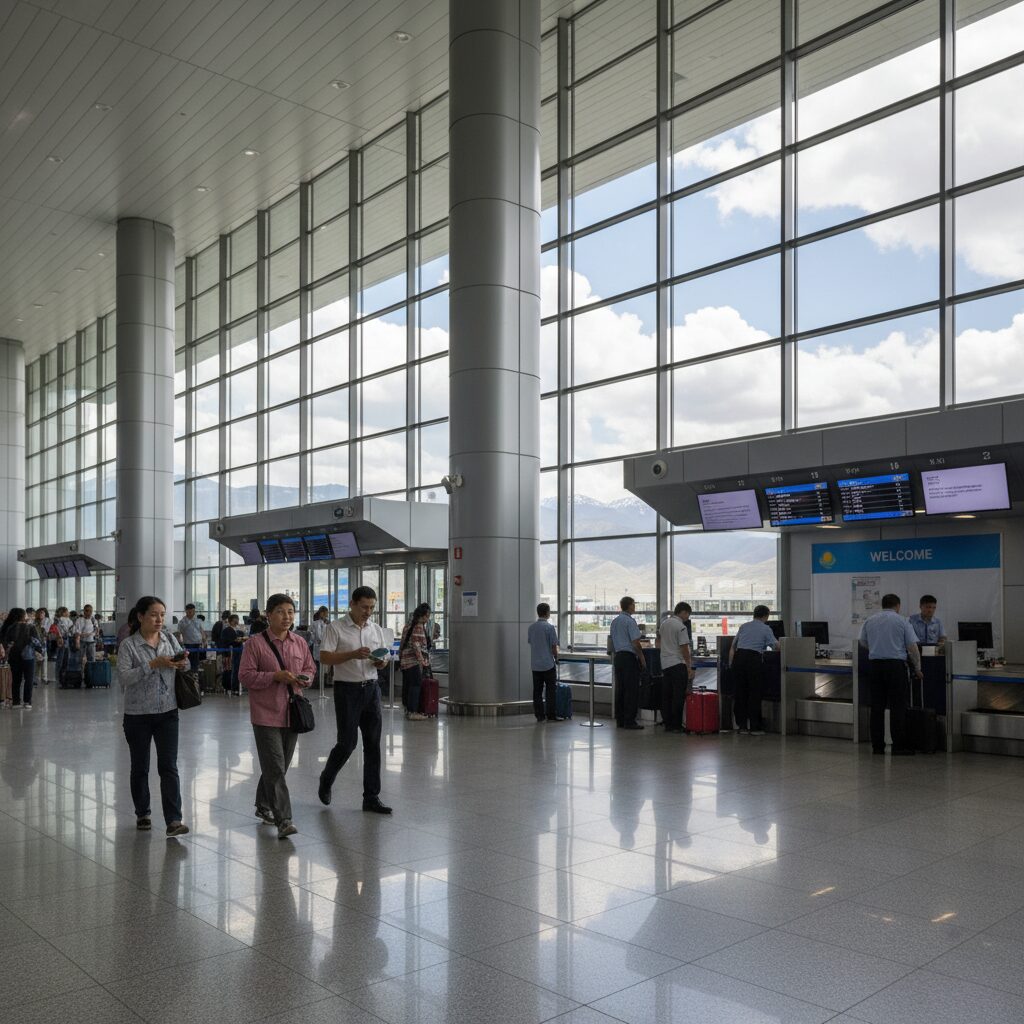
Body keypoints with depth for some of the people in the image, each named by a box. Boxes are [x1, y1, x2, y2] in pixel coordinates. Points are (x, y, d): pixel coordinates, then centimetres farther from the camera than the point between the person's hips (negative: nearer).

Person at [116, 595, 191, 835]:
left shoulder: (170, 639, 4)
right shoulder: (128, 645, -7)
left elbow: (183, 663, 16)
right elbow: (123, 677, -18)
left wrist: (182, 663, -7)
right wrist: (153, 664, -26)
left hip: (167, 712, 2)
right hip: (138, 714, -2)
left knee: (169, 766, -4)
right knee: (140, 767, 12)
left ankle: (174, 820, -7)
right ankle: (142, 814, 28)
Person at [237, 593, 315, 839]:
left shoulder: (300, 643, 7)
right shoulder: (256, 644, -8)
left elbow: (309, 669, 17)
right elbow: (245, 675, -11)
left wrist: (305, 678, -7)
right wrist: (276, 676, -21)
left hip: (291, 713, 6)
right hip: (266, 715, -6)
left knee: (279, 767, 16)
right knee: (275, 769, -8)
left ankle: (263, 806, 35)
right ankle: (283, 820, -7)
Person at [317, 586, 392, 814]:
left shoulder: (376, 629, 11)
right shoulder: (336, 628, -6)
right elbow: (324, 657, -14)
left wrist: (381, 661, -7)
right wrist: (353, 654, -23)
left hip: (371, 688, 5)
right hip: (347, 690, -5)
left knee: (373, 744, 4)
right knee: (347, 742, -4)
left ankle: (371, 797, 10)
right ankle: (326, 780, 25)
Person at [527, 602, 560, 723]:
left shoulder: (531, 627, 5)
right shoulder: (550, 627, -12)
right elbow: (554, 647, -11)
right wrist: (556, 659, 5)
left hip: (535, 664, 5)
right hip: (548, 663, -5)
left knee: (537, 690, 7)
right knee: (550, 690, 2)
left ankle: (539, 715, 9)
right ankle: (550, 716, 2)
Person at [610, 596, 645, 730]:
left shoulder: (614, 621, 12)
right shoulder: (630, 621, -13)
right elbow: (636, 643, -16)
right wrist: (642, 659, -8)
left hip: (618, 657, 8)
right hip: (630, 657, -8)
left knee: (619, 689, 10)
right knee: (631, 690, -5)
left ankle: (619, 720, 13)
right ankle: (629, 721, -5)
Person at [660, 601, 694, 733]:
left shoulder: (664, 623, 10)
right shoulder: (681, 627, -15)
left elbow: (659, 638, 26)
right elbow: (684, 648, -16)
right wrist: (689, 667, -12)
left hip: (665, 664, 8)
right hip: (678, 663, -8)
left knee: (667, 695, 10)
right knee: (679, 696, -5)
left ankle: (668, 724, 14)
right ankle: (676, 725, -6)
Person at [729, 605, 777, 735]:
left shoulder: (743, 626, 19)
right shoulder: (766, 629, 6)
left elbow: (732, 647, 18)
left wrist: (731, 664, 20)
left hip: (739, 657, 4)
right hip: (754, 659, -4)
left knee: (739, 694, 8)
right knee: (754, 694, 3)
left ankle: (742, 727, 11)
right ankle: (755, 727, 5)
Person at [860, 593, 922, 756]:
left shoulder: (869, 621, 11)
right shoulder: (902, 621, 0)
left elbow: (863, 643, 23)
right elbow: (913, 648, -3)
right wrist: (917, 669, 7)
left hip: (875, 665, 4)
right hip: (896, 665, -3)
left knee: (877, 707, 5)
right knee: (898, 706, 0)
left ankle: (877, 746, 7)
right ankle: (899, 745, 0)